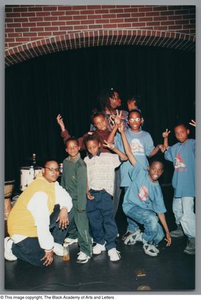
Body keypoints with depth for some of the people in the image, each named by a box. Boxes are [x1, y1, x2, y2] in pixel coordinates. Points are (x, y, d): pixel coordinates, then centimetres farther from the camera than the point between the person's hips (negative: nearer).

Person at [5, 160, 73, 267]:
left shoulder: (52, 183, -3)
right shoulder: (40, 192, -31)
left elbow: (65, 197, 3)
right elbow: (42, 224, -30)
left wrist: (64, 209, -20)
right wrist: (48, 249, -22)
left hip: (37, 222, 9)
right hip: (22, 229, -8)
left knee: (68, 210, -4)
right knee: (44, 261, -10)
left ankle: (55, 243, 10)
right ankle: (12, 246, 9)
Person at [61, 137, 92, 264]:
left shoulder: (80, 164, -16)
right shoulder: (65, 162, 5)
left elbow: (82, 185, -18)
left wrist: (81, 204, -18)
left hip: (78, 198, -7)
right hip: (67, 197, 7)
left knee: (81, 224, -7)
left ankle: (86, 250, 4)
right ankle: (73, 236, 48)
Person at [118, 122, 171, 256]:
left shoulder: (157, 188, 0)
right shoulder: (141, 172, -9)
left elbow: (160, 211, 3)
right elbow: (129, 153, -14)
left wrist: (167, 232, 1)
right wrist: (122, 132, -20)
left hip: (146, 209, 5)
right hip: (131, 206, -5)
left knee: (159, 236, -12)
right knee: (152, 219, -31)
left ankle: (138, 236, 17)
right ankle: (147, 243, 0)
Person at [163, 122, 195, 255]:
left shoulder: (192, 143, -9)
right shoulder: (176, 147, 12)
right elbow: (167, 152, 30)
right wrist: (165, 138, 20)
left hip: (188, 185, -8)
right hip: (178, 184, 9)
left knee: (187, 213, -15)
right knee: (177, 209, 24)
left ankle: (193, 239, -2)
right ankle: (181, 229, 45)